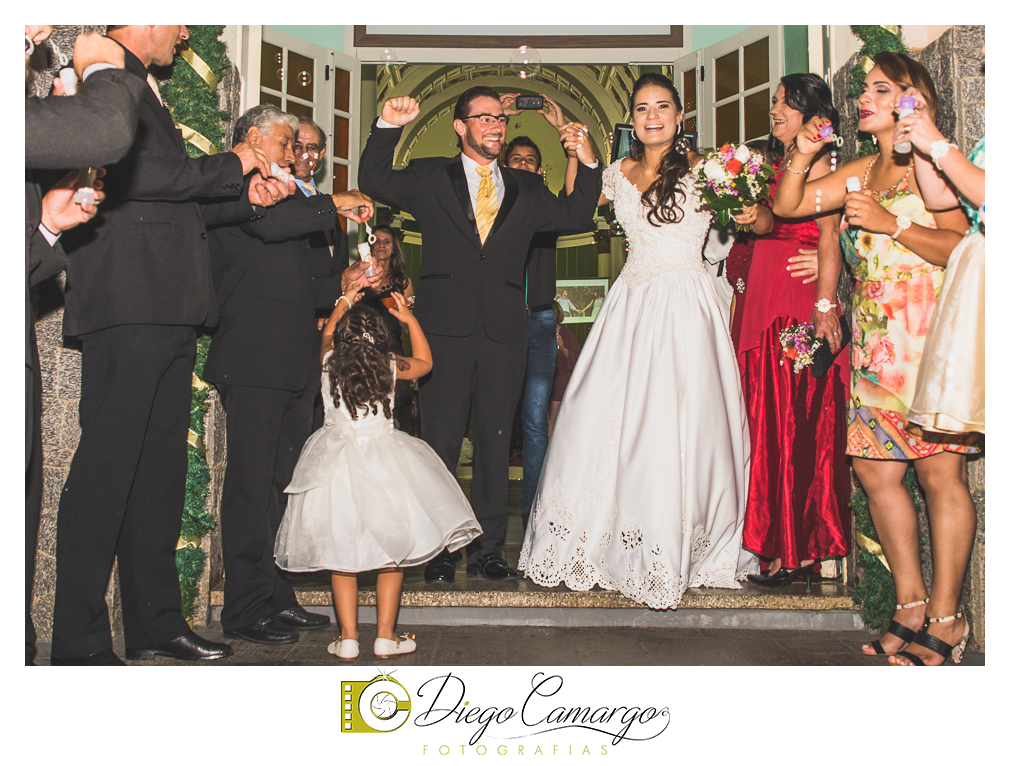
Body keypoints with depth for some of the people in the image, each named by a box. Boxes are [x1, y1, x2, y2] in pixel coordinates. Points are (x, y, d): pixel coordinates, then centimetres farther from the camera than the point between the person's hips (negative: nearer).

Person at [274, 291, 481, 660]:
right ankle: (385, 636, 10)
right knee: (393, 551, 9)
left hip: (336, 461, 1)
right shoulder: (391, 366, -3)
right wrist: (409, 318, 23)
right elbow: (425, 362, 19)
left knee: (340, 554, 9)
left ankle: (348, 637, 8)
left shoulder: (330, 363, -2)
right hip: (384, 461, -1)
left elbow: (327, 333, 23)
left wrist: (344, 301, 34)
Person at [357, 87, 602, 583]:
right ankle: (438, 551, 10)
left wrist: (587, 161, 6)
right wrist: (389, 128, -8)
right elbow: (374, 182, 2)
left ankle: (487, 550, 16)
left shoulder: (525, 190, 18)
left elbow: (575, 216, 16)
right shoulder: (430, 178, 11)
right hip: (446, 326, -2)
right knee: (440, 443, 1)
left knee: (495, 442, 6)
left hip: (504, 332, 3)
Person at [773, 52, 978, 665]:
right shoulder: (860, 172, 20)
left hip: (930, 336, -7)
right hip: (874, 344, 7)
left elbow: (962, 247, -10)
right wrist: (802, 158, 3)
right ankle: (912, 607, 15)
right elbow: (788, 206, 18)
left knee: (941, 474, -7)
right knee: (876, 472, 4)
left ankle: (945, 618, 1)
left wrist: (891, 223, -16)